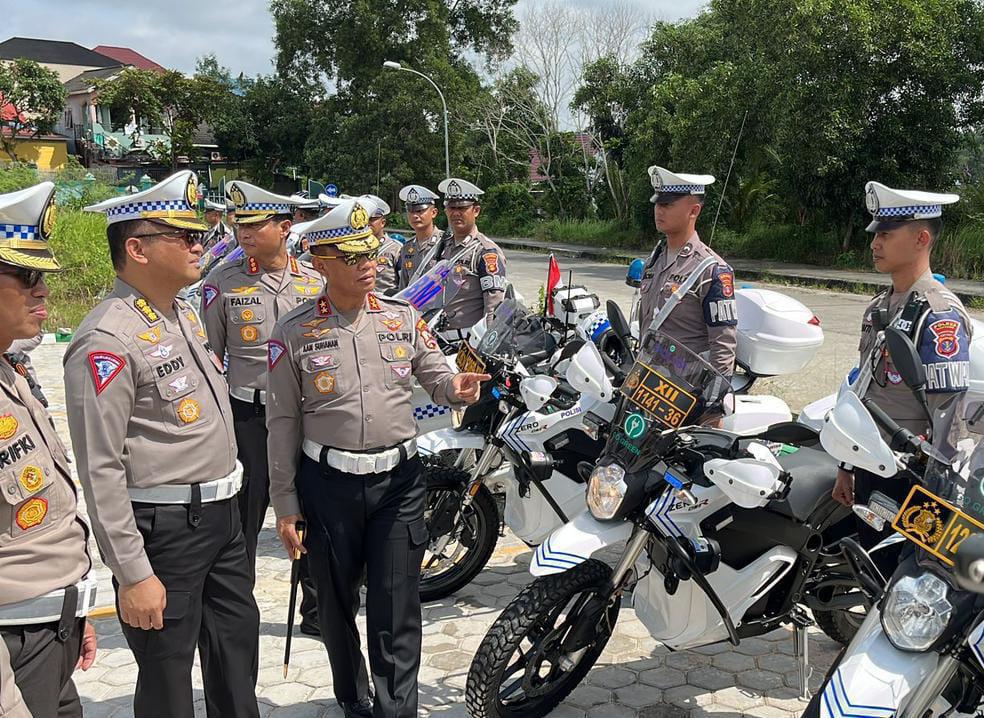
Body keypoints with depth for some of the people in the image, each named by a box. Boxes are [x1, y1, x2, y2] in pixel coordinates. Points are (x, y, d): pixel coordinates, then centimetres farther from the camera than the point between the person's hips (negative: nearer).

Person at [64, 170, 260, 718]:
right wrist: (132, 574, -20)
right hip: (163, 530, -8)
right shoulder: (108, 340, -20)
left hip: (223, 514, 9)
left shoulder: (185, 314, 9)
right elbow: (101, 471, -21)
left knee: (238, 655, 21)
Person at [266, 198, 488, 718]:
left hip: (398, 481, 1)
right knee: (336, 607, 15)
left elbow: (437, 377, 8)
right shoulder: (293, 333, -3)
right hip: (327, 485, 0)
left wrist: (457, 388, -18)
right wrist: (285, 505, 0)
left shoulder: (403, 316, 2)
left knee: (396, 613, 3)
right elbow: (282, 423, -1)